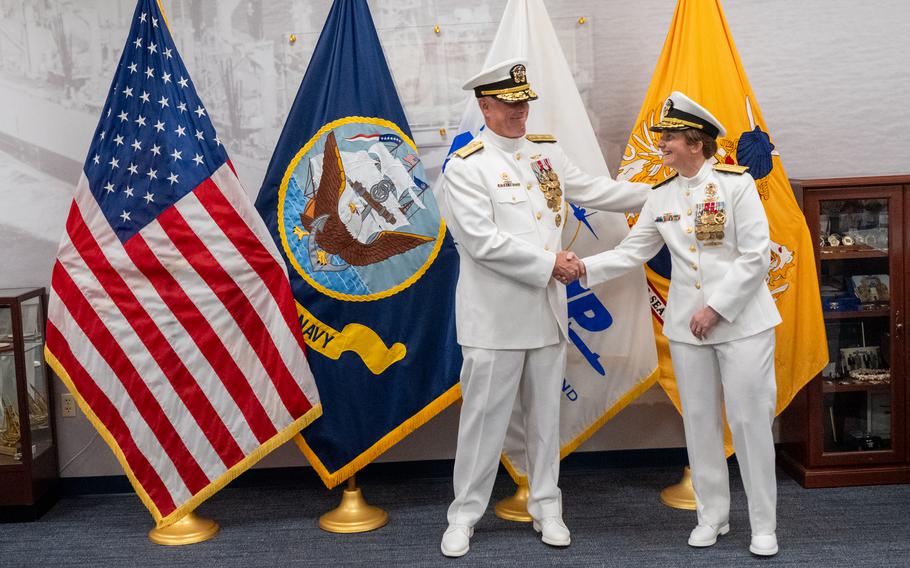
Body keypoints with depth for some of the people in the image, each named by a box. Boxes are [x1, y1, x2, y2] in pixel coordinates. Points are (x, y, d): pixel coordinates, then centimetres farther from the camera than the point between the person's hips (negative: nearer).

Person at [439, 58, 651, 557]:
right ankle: (465, 513, 17)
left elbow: (591, 189, 19)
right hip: (495, 316, -5)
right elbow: (482, 241, -17)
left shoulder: (546, 150, 10)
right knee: (484, 416, 2)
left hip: (546, 310, 6)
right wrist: (549, 262, -15)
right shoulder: (465, 166, -9)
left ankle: (546, 507, 27)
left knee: (546, 414, 13)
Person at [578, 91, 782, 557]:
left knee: (750, 421, 0)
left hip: (743, 321, -4)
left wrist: (716, 308, -16)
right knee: (700, 421, 9)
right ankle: (712, 516, 23)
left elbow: (756, 257, -13)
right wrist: (584, 266, -13)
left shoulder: (736, 183, -9)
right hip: (686, 325, 5)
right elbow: (631, 252, 3)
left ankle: (764, 526, 13)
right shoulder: (661, 196, 5)